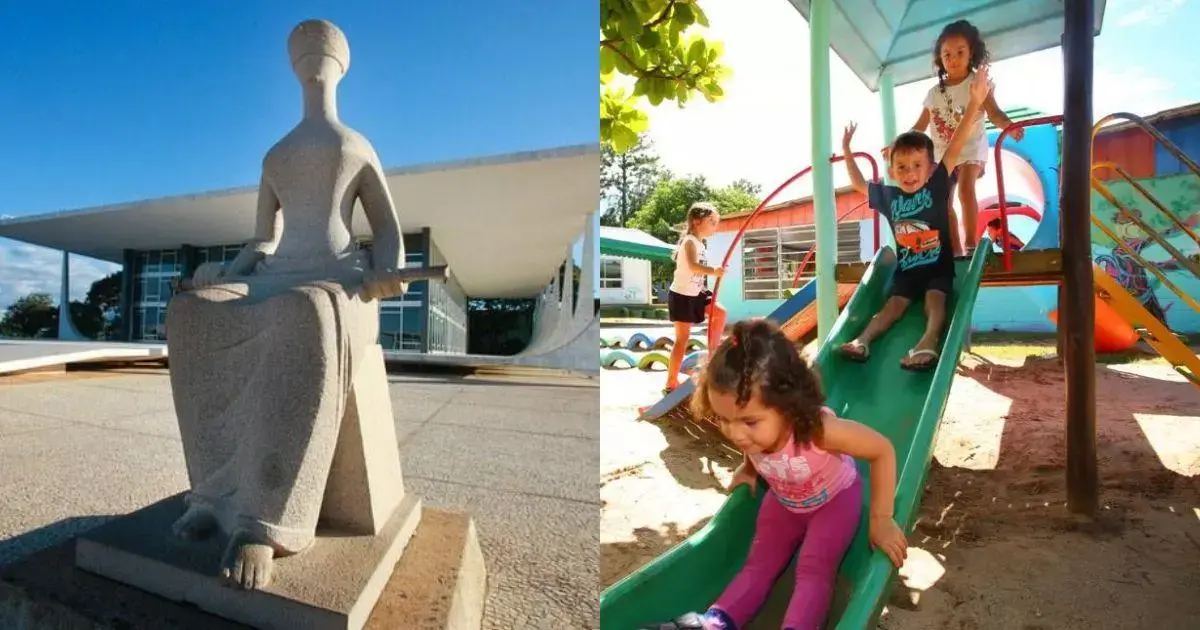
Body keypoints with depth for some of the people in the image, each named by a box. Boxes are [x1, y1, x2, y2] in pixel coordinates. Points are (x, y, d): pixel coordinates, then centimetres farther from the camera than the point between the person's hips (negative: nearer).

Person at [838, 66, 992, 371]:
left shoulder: (936, 187, -7)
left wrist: (975, 103, -28)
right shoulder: (888, 196, 2)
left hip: (938, 265, -2)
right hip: (907, 268, 3)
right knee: (895, 303, -13)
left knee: (935, 299, -23)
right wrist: (847, 150, 17)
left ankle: (928, 344, -44)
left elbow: (955, 148, -19)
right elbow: (858, 184, 18)